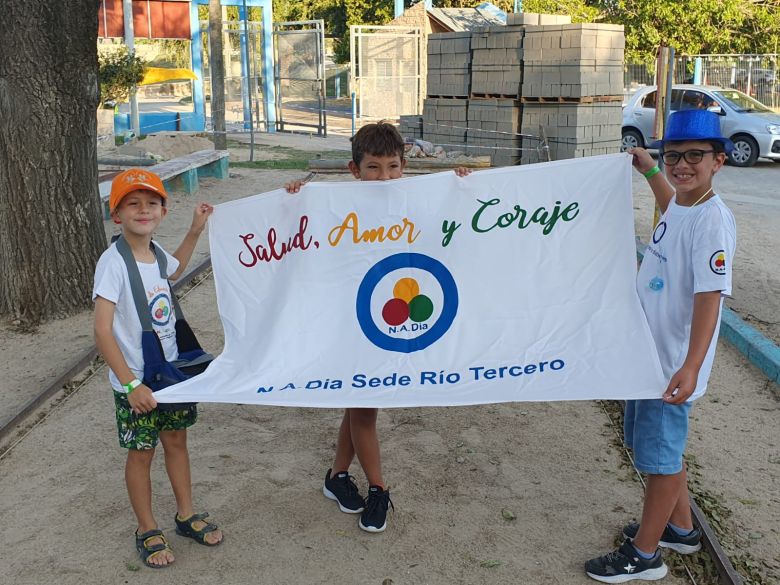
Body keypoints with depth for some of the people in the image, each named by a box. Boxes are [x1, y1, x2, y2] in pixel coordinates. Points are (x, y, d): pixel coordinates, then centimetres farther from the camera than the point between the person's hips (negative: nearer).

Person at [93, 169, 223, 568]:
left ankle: (186, 515, 37)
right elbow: (102, 332, -25)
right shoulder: (113, 262, -22)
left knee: (176, 442, 18)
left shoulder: (155, 253, -1)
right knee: (141, 453, 9)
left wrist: (195, 230, 20)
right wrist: (130, 384, -27)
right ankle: (147, 531, 28)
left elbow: (174, 271, 27)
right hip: (135, 383, -6)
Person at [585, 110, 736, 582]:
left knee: (660, 456, 5)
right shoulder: (681, 209, 4)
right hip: (649, 352, 9)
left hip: (675, 364, -9)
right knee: (663, 447, 23)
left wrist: (691, 367, -38)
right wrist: (648, 169, 32)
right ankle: (681, 528, 42)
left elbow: (709, 296, -30)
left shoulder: (712, 220, -23)